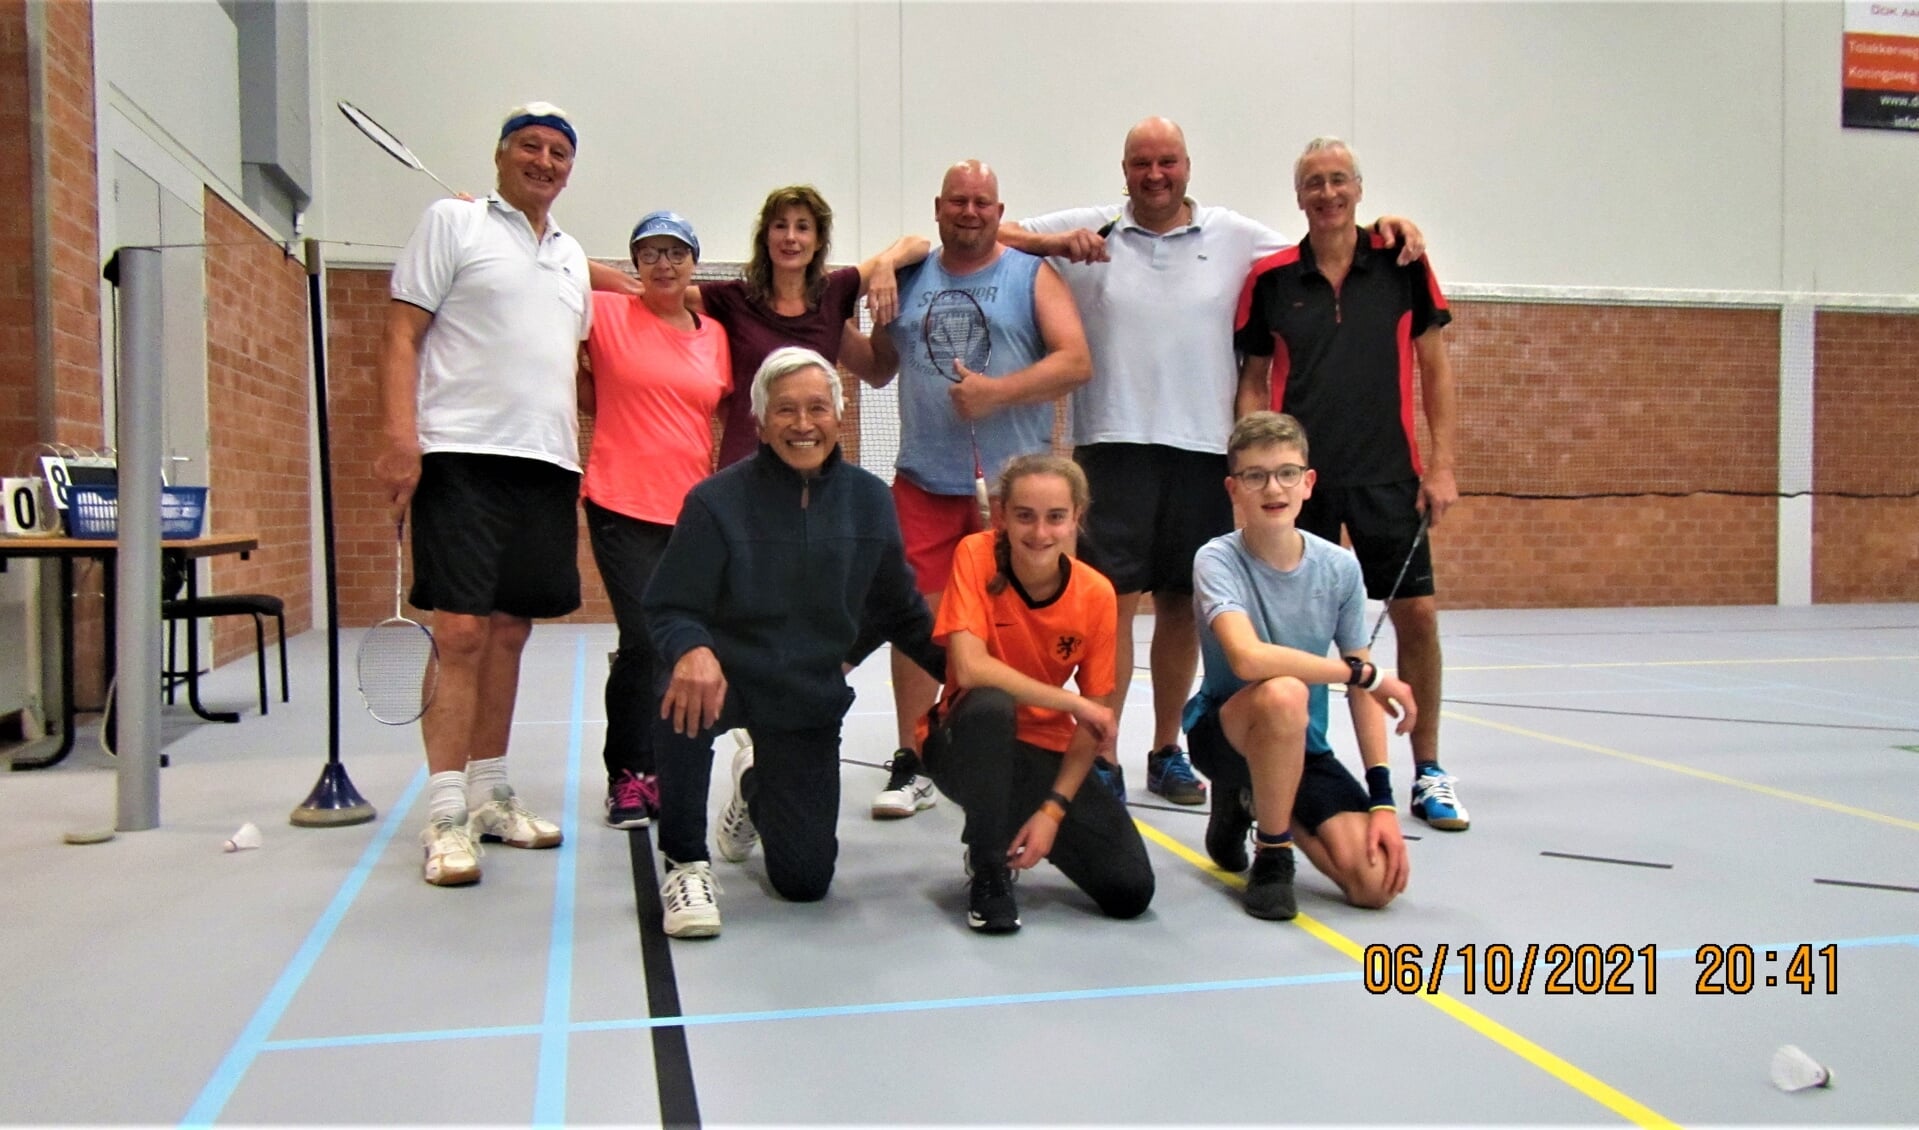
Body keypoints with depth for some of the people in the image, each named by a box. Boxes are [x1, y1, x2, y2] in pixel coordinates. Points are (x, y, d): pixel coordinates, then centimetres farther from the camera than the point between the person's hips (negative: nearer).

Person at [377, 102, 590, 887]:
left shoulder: (572, 256, 21)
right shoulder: (451, 223, 4)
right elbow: (401, 335, -3)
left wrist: (580, 453, 15)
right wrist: (400, 440, -15)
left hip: (547, 465, 6)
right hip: (463, 456, -6)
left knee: (508, 632, 9)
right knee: (461, 631, -9)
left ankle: (488, 794, 18)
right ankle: (445, 816, -4)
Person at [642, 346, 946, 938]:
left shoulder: (869, 500, -1)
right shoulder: (716, 501, -11)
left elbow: (898, 610, 10)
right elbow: (671, 609, -13)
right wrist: (693, 652, -36)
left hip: (812, 699, 3)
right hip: (729, 679, -3)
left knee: (806, 882, 2)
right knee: (683, 696, -40)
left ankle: (755, 785, 38)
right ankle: (685, 863, -13)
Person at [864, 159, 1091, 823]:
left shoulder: (1033, 277, 5)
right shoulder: (910, 279, 14)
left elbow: (1077, 362, -6)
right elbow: (879, 370, 19)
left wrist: (999, 391, -17)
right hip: (924, 481, 2)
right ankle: (910, 763, 8)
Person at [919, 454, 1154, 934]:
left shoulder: (1096, 594, -9)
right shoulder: (976, 555, -16)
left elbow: (1094, 721, -5)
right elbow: (969, 668, -29)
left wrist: (1053, 809, -15)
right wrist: (1073, 702, -25)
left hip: (1048, 755, 3)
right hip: (973, 745, -3)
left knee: (1130, 892, -13)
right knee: (990, 704, -39)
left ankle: (1023, 828, 17)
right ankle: (988, 870, -16)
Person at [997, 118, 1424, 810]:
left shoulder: (1236, 237, 11)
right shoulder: (1089, 232, 7)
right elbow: (991, 235, 6)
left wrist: (1383, 229, 0)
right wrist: (1053, 243, -11)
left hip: (1204, 447, 2)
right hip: (1114, 442, -2)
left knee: (1181, 603, 8)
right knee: (1112, 598, -7)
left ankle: (1167, 752, 21)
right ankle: (1101, 756, 1)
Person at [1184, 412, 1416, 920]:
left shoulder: (1339, 567, -5)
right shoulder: (1217, 560, -17)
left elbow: (1362, 691, -2)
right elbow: (1248, 658, -35)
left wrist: (1382, 799, -8)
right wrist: (1365, 673, -26)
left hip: (1301, 745, 4)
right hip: (1224, 731, -4)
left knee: (1376, 882, -14)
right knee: (1283, 693, -38)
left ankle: (1252, 800, 15)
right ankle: (1272, 858, -12)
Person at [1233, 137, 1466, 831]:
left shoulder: (1402, 263, 2)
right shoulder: (1270, 278, 3)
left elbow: (1434, 366, 4)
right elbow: (1254, 384, 7)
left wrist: (1441, 465, -2)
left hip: (1388, 476, 0)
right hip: (1298, 478, 0)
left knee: (1417, 615, -1)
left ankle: (1428, 774, 15)